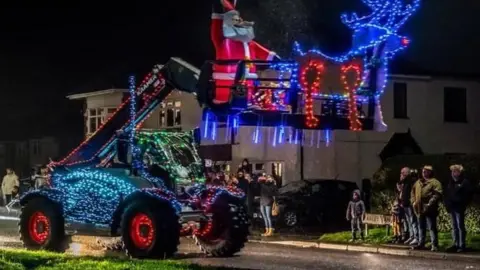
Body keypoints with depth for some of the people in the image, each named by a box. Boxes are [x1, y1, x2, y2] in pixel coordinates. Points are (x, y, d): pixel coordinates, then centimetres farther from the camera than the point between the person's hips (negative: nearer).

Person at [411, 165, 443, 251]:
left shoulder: (434, 182, -6)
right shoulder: (418, 182, 17)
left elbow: (437, 194, -15)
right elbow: (413, 192, 25)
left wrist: (429, 204, -20)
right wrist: (413, 201, 10)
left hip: (429, 210, -7)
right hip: (420, 209, 7)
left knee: (432, 227, -6)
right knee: (421, 227, 14)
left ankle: (434, 245, -3)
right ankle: (421, 243, 22)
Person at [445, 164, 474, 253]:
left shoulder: (465, 182, -7)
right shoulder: (451, 182, 15)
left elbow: (469, 195, -10)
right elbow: (447, 194, 22)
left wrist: (463, 205, -11)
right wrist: (447, 204, 9)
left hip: (459, 208, -7)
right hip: (452, 208, 7)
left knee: (460, 226, -5)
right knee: (454, 227, 11)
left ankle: (462, 245, -2)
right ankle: (456, 244, 17)